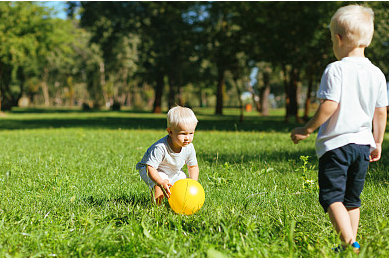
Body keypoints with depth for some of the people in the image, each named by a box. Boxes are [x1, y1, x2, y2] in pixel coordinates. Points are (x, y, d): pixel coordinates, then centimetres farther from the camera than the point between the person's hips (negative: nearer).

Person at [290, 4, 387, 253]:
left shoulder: (336, 69, -12)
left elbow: (329, 105, -19)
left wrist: (307, 130, -7)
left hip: (336, 143, -6)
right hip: (363, 144, 6)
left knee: (331, 196, -3)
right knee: (352, 199, 16)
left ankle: (349, 242, -18)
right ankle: (351, 244, 20)